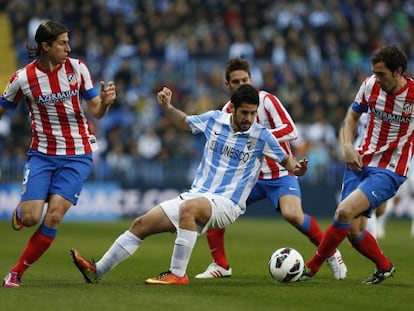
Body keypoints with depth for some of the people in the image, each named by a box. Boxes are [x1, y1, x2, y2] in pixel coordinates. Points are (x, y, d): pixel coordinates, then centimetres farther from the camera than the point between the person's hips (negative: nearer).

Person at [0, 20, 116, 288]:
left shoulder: (77, 68, -4)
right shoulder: (23, 78, -8)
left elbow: (96, 111, 1)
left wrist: (105, 102, -21)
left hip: (77, 155, 1)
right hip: (42, 153, 0)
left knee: (53, 216, -12)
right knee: (30, 217, -12)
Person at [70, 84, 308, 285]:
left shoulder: (261, 136, -7)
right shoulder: (214, 119, 4)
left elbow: (285, 159, 2)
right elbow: (184, 121, 22)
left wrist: (296, 167, -20)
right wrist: (167, 107, 5)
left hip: (227, 204, -6)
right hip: (197, 195, 6)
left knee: (188, 208, -39)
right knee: (141, 225, -2)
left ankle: (178, 274, -34)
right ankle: (98, 271, 5)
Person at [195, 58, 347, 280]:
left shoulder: (266, 100, -12)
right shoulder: (227, 111, 4)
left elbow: (291, 131, -22)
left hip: (280, 174, -6)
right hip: (251, 176, 6)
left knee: (292, 214, -29)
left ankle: (331, 255, -9)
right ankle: (221, 266, 8)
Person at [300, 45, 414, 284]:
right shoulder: (370, 85, -2)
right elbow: (353, 114, 15)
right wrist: (348, 146, 0)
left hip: (389, 171, -5)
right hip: (360, 163, 5)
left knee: (345, 211, -23)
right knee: (353, 230, 0)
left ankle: (312, 267, -8)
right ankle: (384, 267, 27)